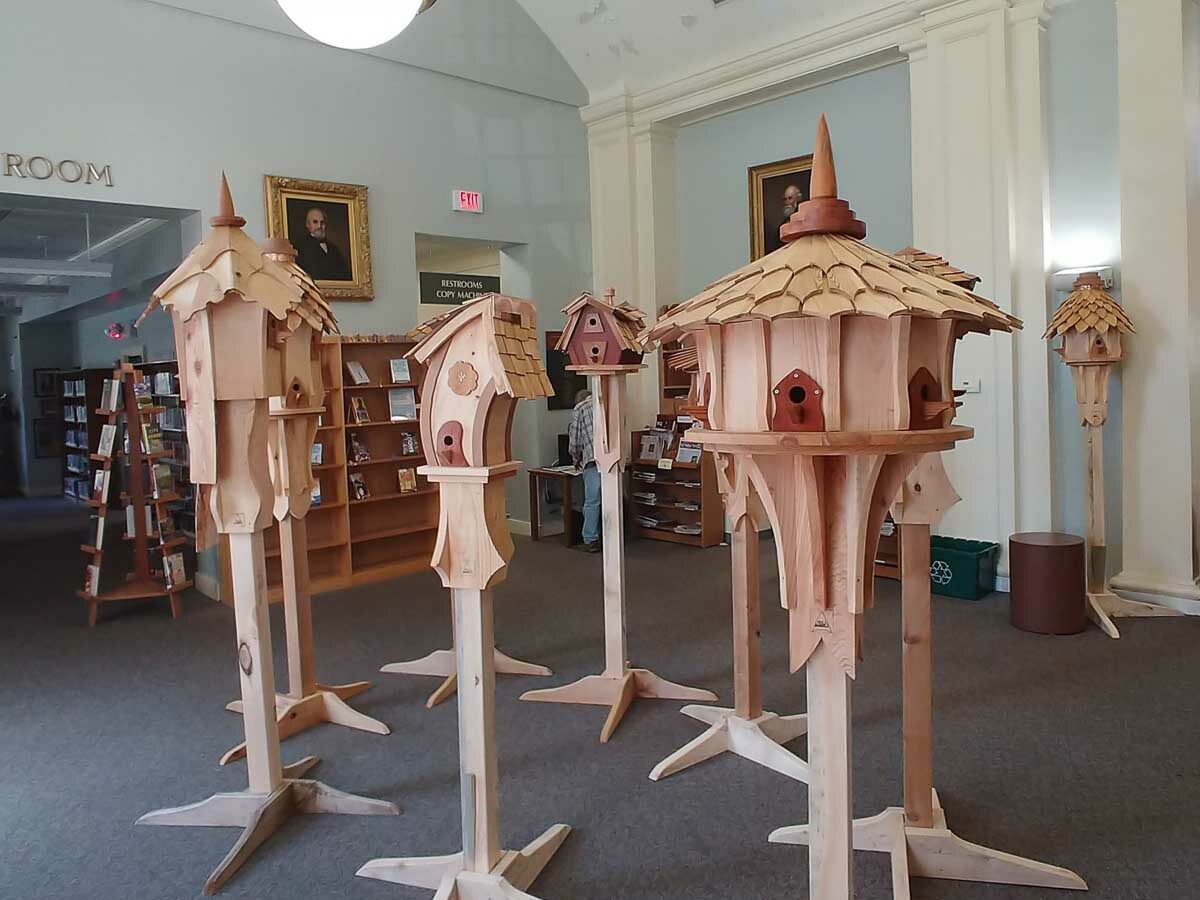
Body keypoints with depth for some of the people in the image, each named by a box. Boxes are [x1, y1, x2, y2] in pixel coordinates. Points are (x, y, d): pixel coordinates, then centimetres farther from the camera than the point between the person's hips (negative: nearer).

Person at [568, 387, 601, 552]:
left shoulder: (578, 409, 12)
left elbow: (574, 439, 9)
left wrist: (576, 459, 24)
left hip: (593, 458, -4)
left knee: (592, 501, 0)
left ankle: (590, 540, 3)